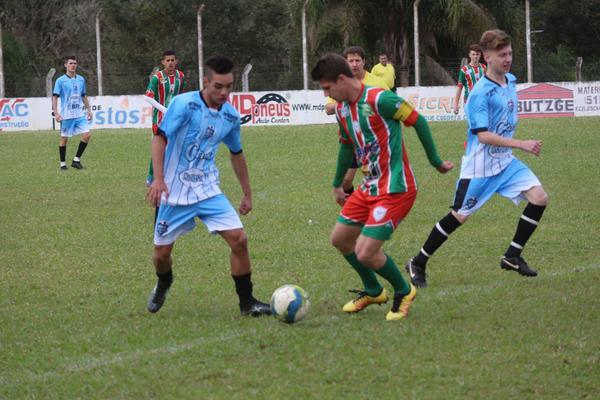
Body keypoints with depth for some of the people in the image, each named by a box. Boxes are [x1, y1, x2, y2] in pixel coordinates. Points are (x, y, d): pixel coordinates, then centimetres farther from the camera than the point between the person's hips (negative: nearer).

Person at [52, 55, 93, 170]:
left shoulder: (81, 79, 10)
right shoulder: (60, 81, -5)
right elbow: (55, 97, -6)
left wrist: (88, 109, 18)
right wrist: (56, 113, -15)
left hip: (79, 114, 4)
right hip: (66, 115, -4)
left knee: (87, 135, -8)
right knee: (64, 139, 2)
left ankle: (76, 160, 3)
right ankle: (63, 164, 14)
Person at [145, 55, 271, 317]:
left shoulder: (231, 116, 2)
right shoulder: (184, 104, -15)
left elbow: (236, 154, 17)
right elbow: (160, 138, -17)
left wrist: (247, 194, 20)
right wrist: (158, 178, -28)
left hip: (208, 190, 3)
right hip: (175, 191, -3)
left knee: (239, 239, -13)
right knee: (161, 253, 4)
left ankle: (247, 302, 1)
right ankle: (163, 284, 40)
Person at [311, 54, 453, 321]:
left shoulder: (379, 100, -20)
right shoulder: (342, 109, 6)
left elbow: (418, 121, -11)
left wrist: (436, 162, -3)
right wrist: (337, 185, 31)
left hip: (395, 189, -9)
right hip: (369, 187, 9)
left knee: (365, 253, -14)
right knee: (340, 238, 14)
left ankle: (403, 291, 13)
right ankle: (373, 291, 36)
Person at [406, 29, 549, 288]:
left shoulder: (511, 81, 4)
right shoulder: (480, 93, -21)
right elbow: (483, 135, -27)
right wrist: (521, 144, -31)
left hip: (505, 161, 7)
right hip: (479, 166, -7)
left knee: (539, 197, -7)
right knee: (459, 217, 0)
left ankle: (512, 257, 4)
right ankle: (418, 264, 16)